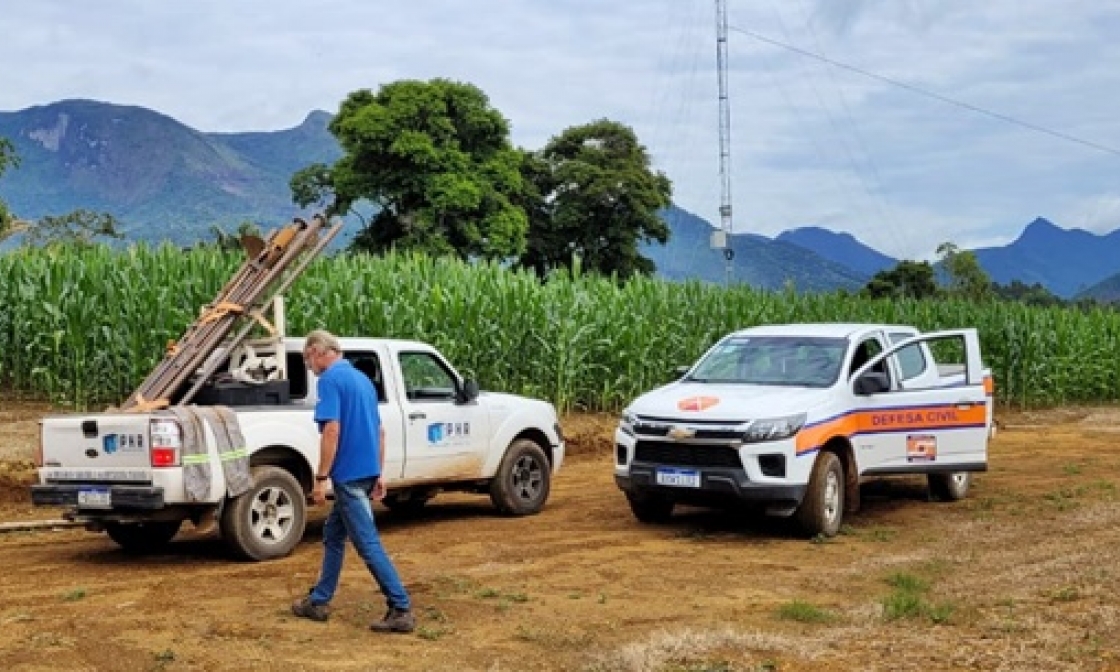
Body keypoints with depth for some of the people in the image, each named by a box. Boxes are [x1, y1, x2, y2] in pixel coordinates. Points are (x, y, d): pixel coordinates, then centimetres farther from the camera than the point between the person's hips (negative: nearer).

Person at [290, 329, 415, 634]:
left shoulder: (331, 379, -12)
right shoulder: (361, 378, 16)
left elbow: (332, 430, -21)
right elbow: (379, 431, 18)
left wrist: (320, 478, -17)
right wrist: (378, 475, 22)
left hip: (348, 474, -9)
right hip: (366, 471, 9)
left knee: (368, 543, -7)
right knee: (333, 535, 19)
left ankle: (401, 610, -7)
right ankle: (319, 601, 26)